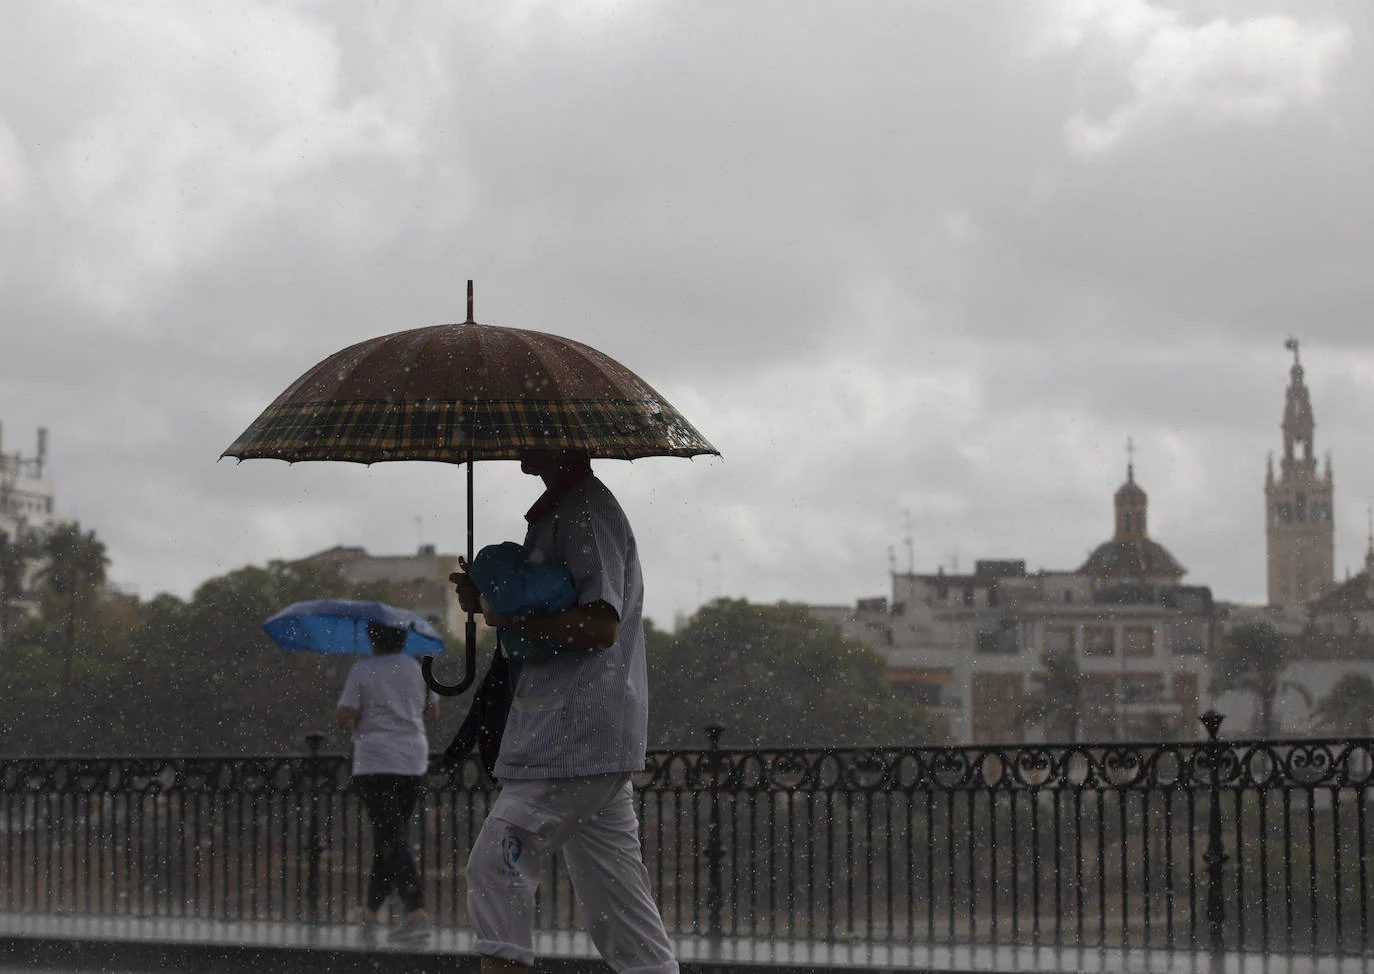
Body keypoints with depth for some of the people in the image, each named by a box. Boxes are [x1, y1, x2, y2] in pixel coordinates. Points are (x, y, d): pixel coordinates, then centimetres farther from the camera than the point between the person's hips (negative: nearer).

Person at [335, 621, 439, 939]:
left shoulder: (362, 671, -8)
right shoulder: (418, 670, 7)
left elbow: (343, 718, -10)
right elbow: (433, 714, 14)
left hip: (375, 764, -6)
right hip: (413, 763, 6)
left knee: (393, 840, -11)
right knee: (390, 837, 15)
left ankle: (416, 910, -25)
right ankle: (371, 910, 24)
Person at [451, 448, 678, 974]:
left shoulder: (586, 511, -12)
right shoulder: (559, 512, 20)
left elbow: (600, 626, -22)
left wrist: (508, 615, -16)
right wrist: (490, 599, 9)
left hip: (578, 731, -11)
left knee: (495, 866, -12)